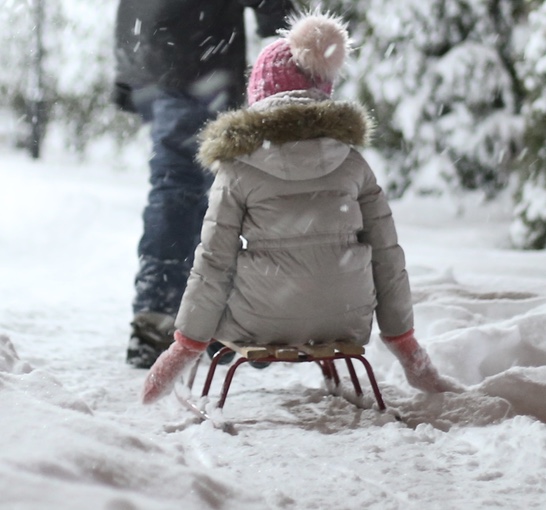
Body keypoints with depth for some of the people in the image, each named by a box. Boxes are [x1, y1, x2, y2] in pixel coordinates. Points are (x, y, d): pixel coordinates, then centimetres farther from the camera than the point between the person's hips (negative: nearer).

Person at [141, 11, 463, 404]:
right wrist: (403, 340, 13)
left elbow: (214, 261, -4)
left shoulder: (238, 168, -5)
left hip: (261, 323, -1)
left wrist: (187, 344, 5)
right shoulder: (353, 163, 2)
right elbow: (387, 254, 4)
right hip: (346, 322, 1)